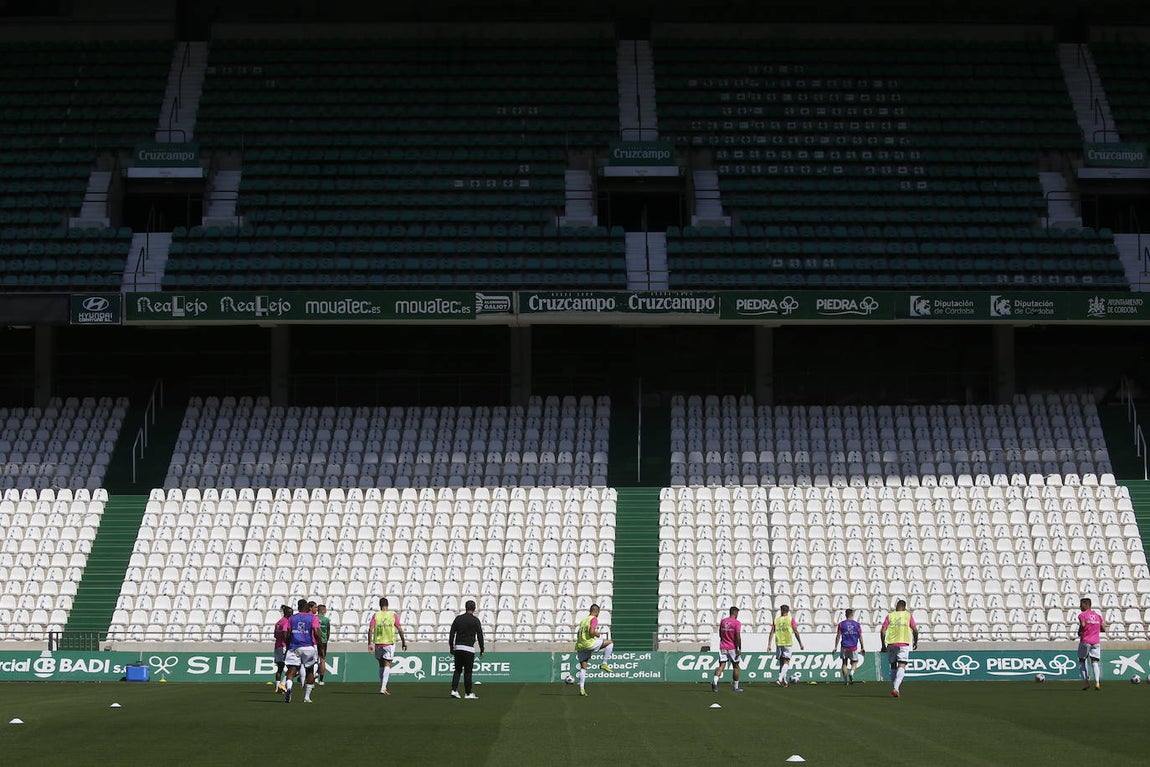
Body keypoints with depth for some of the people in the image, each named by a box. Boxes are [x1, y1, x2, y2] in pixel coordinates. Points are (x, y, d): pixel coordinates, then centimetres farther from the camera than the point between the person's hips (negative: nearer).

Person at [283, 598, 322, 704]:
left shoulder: (292, 618, 13)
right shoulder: (313, 618, 5)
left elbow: (287, 635, 7)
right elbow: (316, 633, -9)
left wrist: (287, 648, 17)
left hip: (294, 647, 1)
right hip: (308, 647, -1)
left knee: (291, 672, -6)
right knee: (310, 671, 16)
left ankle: (288, 688, -37)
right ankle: (307, 697, 17)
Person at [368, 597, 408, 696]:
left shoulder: (375, 615, 1)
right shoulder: (393, 615, 0)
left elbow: (370, 630, -7)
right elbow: (400, 630, 0)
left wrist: (370, 643, -5)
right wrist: (404, 642, 10)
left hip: (378, 643, 2)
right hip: (389, 643, -2)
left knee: (381, 665, 16)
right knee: (387, 665, -3)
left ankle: (383, 687, 23)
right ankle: (383, 688, -15)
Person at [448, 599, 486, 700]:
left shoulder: (458, 618, 8)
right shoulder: (475, 620, -3)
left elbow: (451, 634, 7)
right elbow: (480, 636, -4)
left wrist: (451, 648, 13)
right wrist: (482, 650, 2)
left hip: (457, 647, 4)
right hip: (469, 649, -4)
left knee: (458, 670, 11)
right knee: (468, 671, 1)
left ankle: (454, 690, 0)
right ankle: (468, 694, 4)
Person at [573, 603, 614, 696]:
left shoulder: (583, 620, 21)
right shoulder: (594, 619, -4)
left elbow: (578, 634, 26)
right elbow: (591, 632, -19)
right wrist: (598, 634, 1)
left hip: (580, 646, 8)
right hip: (589, 644, -8)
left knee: (583, 667, 9)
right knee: (609, 642, 4)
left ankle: (581, 688, 2)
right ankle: (604, 664, 3)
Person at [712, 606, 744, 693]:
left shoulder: (722, 621, 8)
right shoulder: (737, 623, -9)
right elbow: (738, 637, -15)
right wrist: (739, 648, -9)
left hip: (722, 647, 4)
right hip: (732, 648, -4)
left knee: (722, 666, -1)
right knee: (735, 666, 11)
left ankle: (715, 680, -27)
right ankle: (735, 687, 17)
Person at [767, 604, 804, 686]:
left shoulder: (776, 620, 9)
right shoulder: (791, 619, 1)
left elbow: (771, 633, 4)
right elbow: (796, 632, -2)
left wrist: (769, 645, 5)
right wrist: (800, 644, 4)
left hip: (778, 643, 3)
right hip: (788, 643, -3)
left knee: (781, 662, 12)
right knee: (786, 662, -6)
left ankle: (784, 681, 17)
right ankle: (780, 679, -24)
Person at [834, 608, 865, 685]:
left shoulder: (841, 624, 1)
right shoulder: (856, 624, 2)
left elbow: (838, 636, -2)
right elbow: (860, 637, 4)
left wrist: (836, 647, 2)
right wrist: (862, 647, 11)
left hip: (844, 647, 0)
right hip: (854, 647, 0)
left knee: (844, 663, 9)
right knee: (854, 662, 11)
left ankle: (845, 680, 3)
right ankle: (851, 673, -18)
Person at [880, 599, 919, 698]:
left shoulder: (890, 616, 8)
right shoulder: (908, 615, 6)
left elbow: (883, 631, 0)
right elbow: (915, 630, 1)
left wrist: (883, 645, 7)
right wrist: (915, 642, 16)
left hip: (891, 644, 2)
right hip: (904, 643, -2)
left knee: (893, 666, 16)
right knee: (901, 666, -6)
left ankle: (893, 687, 20)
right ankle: (895, 688, -23)